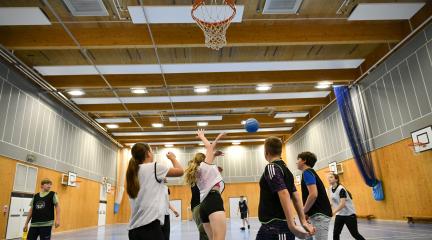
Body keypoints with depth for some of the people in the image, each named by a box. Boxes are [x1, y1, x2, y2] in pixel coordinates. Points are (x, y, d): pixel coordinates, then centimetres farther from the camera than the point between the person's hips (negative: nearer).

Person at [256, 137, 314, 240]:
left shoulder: (271, 167, -14)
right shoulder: (285, 169, 13)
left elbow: (284, 194, -26)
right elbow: (296, 196, 10)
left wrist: (292, 225, -29)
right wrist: (303, 221, 8)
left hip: (276, 227, -9)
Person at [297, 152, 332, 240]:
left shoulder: (307, 172, -11)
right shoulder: (311, 172, 18)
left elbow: (313, 195, -22)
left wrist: (303, 212, -11)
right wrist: (307, 213, 18)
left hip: (319, 214, -10)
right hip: (320, 213, 10)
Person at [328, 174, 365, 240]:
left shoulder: (341, 189, -23)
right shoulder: (330, 189, 0)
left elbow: (342, 204, -30)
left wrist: (333, 212, -38)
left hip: (349, 214, -6)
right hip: (339, 215, 6)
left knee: (355, 234, 5)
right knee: (335, 233, 0)